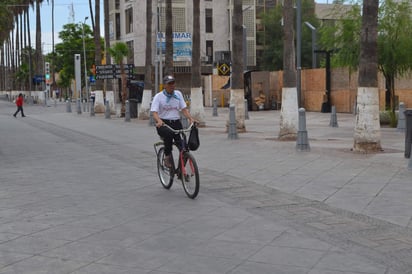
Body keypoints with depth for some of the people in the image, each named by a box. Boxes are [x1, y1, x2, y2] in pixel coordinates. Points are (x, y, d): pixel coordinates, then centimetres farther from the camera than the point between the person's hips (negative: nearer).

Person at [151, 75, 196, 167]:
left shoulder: (178, 94, 12)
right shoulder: (158, 96, 0)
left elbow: (184, 109, 8)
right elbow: (154, 112, -11)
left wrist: (191, 118, -11)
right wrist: (159, 121, -32)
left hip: (176, 123, 3)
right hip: (163, 124, -3)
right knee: (169, 133, -39)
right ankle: (167, 156, -20)